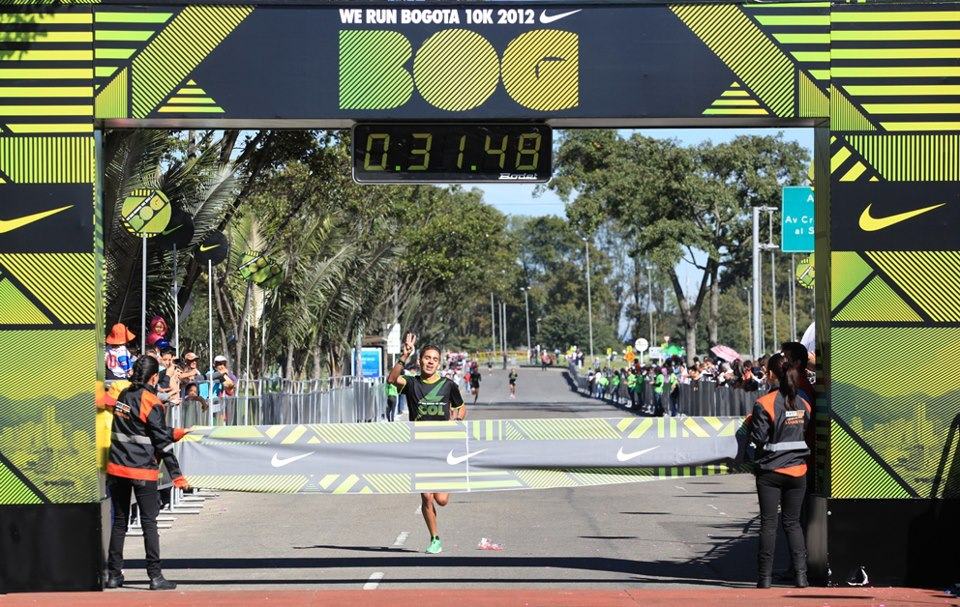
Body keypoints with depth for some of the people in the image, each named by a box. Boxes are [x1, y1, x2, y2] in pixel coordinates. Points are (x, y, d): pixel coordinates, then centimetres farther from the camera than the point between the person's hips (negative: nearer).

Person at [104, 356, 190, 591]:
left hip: (117, 468, 6)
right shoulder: (150, 402, -12)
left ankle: (114, 575, 12)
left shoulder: (123, 396, 8)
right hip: (142, 471, -6)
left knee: (119, 521, 11)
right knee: (149, 523, 0)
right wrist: (176, 475, -7)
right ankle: (155, 576, -1)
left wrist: (173, 433, 24)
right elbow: (161, 441, -11)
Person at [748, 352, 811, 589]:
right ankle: (801, 574, 2)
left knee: (768, 523, 2)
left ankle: (765, 576, 3)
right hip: (797, 471, 4)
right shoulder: (803, 404, 4)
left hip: (771, 471, -4)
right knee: (792, 522, 11)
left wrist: (750, 423, 5)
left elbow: (759, 438, -13)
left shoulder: (764, 403, -12)